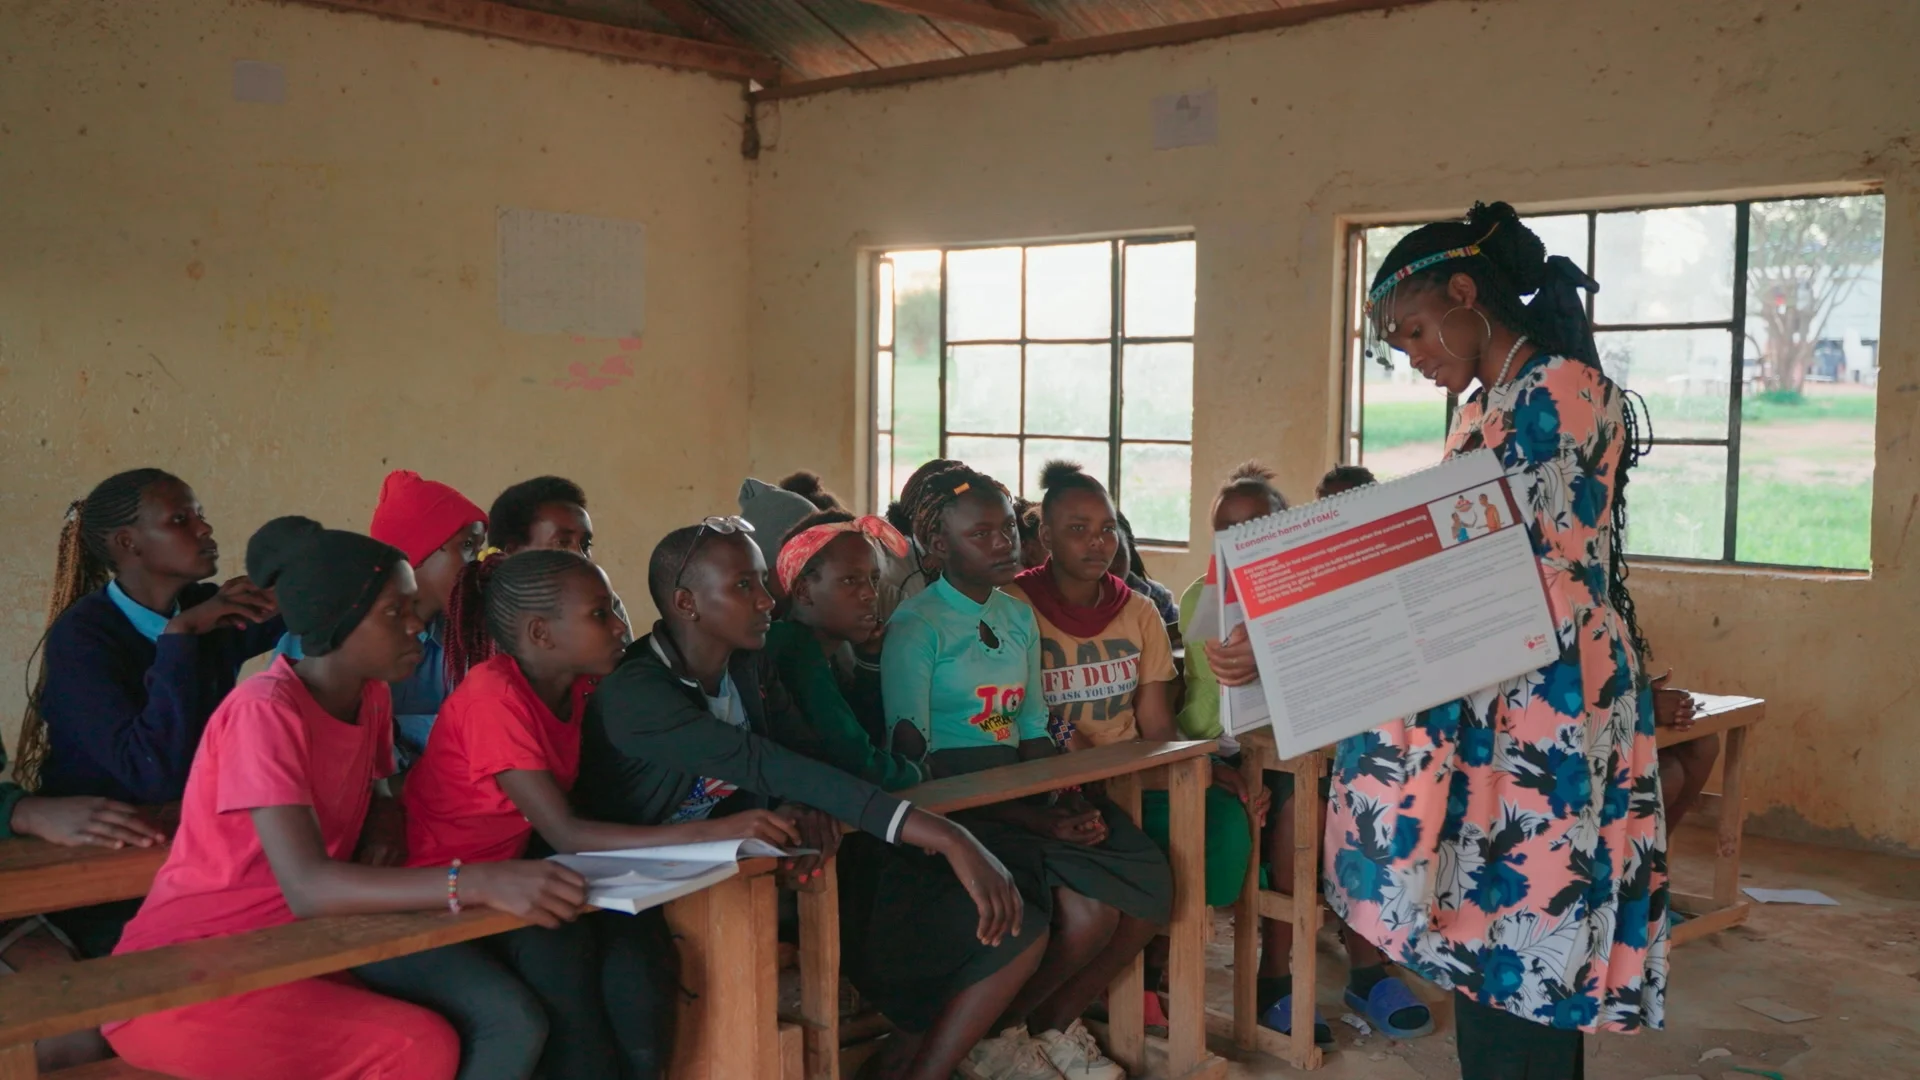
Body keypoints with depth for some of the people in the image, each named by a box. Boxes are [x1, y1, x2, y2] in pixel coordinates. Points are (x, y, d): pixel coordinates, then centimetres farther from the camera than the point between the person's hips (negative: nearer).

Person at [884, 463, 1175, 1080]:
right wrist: (1041, 823, -18)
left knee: (1151, 885, -11)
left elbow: (1033, 734, 15)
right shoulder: (916, 627, -10)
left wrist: (1075, 805, -6)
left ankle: (1053, 1024, 10)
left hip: (1023, 794, 7)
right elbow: (911, 761, -15)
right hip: (954, 808, -7)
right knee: (1087, 910, -24)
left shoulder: (1019, 618, 14)